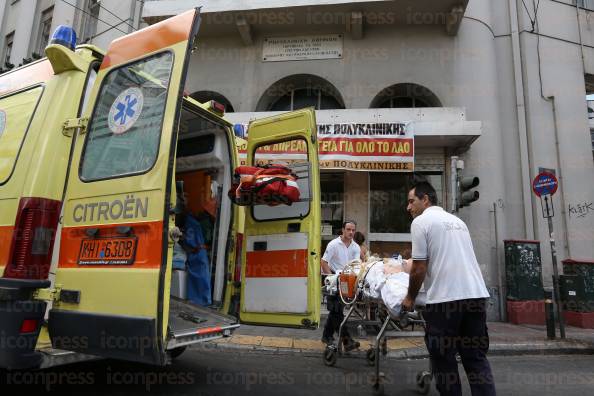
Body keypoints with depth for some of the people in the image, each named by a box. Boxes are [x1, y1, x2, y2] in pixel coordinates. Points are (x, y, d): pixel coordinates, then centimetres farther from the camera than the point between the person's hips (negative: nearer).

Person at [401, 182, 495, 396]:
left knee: (444, 359, 6)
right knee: (476, 358, 13)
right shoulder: (457, 221, 20)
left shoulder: (421, 221, -2)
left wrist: (410, 298, 7)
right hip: (477, 294, 7)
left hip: (445, 298, -7)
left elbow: (419, 267, -7)